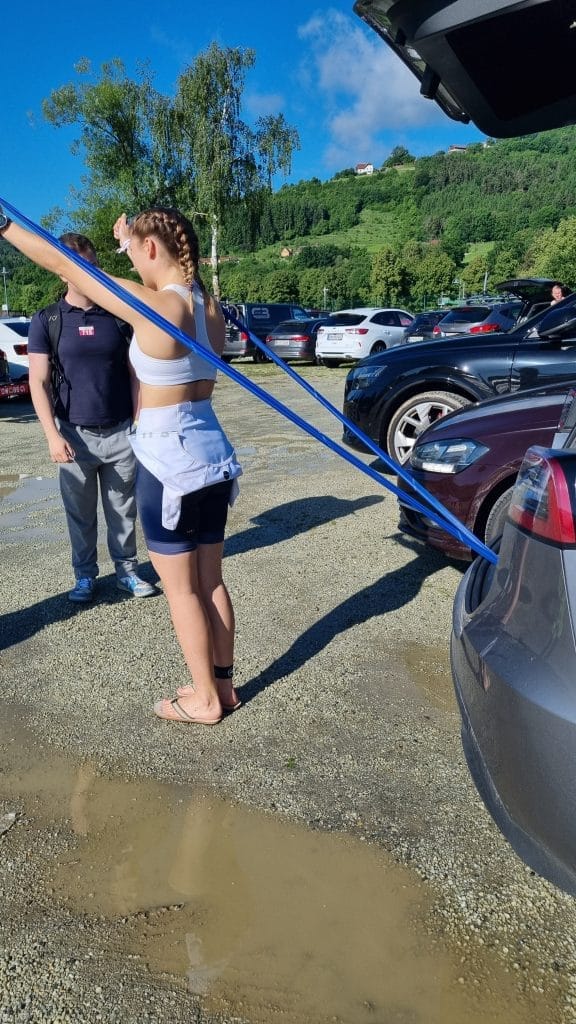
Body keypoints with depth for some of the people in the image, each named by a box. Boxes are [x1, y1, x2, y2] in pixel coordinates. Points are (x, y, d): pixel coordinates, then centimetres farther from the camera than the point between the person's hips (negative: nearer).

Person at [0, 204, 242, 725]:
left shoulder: (152, 305, -16)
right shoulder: (209, 305, 5)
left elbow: (63, 264, -7)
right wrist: (131, 239, 39)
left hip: (168, 461, -8)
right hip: (212, 456, 8)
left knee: (181, 589, 6)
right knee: (210, 581, 16)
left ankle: (204, 698, 20)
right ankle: (223, 683, 29)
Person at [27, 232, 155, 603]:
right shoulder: (47, 320, 0)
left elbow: (133, 372, 8)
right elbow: (39, 382, -2)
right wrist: (53, 435, -11)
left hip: (122, 431, 1)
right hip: (76, 434, -1)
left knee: (124, 509, 9)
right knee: (81, 513, 9)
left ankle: (127, 569, 25)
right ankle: (85, 575, 25)